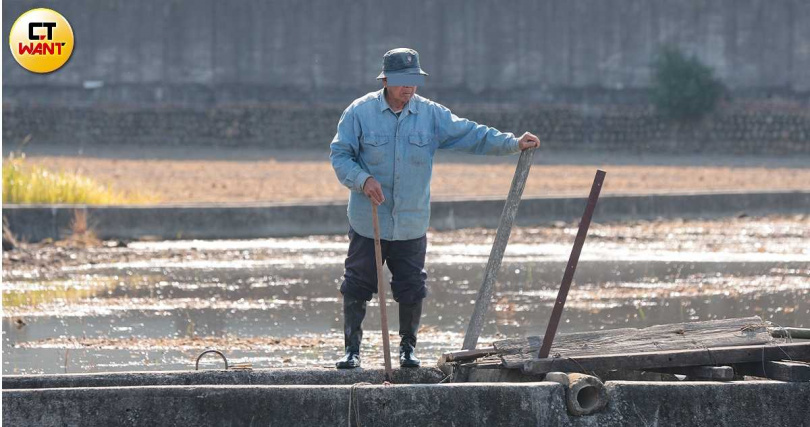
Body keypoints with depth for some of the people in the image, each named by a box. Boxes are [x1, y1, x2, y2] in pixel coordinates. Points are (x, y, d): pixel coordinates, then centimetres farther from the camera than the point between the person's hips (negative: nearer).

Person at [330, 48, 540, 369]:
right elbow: (339, 154, -2)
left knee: (412, 290, 5)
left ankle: (408, 347, 23)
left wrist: (513, 144, -8)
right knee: (357, 288, 3)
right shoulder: (361, 112, -5)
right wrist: (363, 180, -19)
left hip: (411, 225, 2)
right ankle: (352, 348, 15)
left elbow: (471, 135, 2)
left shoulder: (431, 114, 2)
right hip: (368, 222, -2)